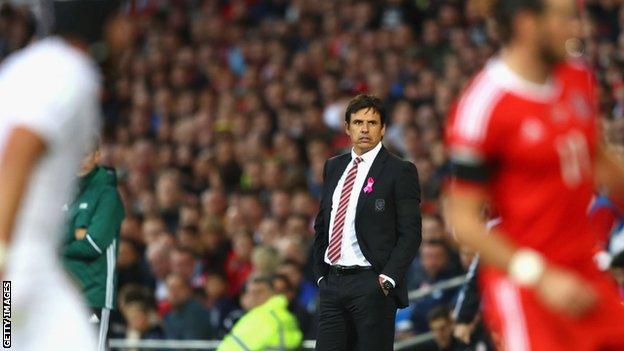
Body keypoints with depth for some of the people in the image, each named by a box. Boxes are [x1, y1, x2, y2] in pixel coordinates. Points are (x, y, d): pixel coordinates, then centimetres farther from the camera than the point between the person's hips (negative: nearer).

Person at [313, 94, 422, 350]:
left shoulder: (400, 171, -3)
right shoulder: (333, 168, 15)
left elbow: (410, 233, -7)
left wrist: (388, 278, -14)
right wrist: (320, 273, 12)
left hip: (371, 286, -5)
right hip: (332, 282, 5)